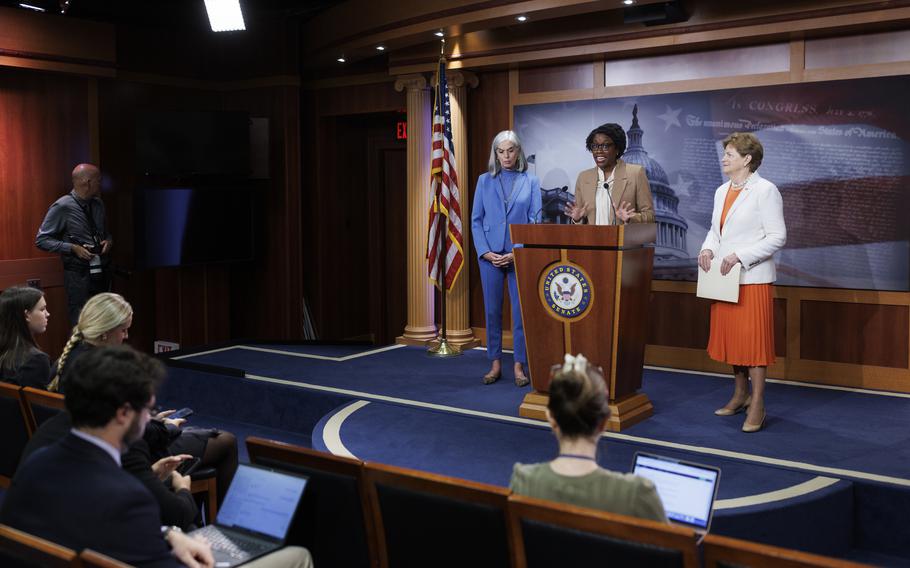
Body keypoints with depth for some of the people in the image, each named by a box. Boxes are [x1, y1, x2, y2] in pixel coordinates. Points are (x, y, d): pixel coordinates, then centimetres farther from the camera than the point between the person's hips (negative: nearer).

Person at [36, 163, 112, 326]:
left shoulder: (98, 204, 8)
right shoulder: (62, 207, -11)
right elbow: (41, 240, -8)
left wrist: (109, 240, 1)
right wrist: (73, 248, -17)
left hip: (102, 273, 6)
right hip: (79, 274, -6)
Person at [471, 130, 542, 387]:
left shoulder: (531, 181, 4)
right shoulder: (485, 181, 7)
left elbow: (535, 220, 0)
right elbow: (476, 220, 5)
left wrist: (517, 253, -10)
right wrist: (485, 251, -8)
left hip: (520, 255, -1)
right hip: (490, 254, 1)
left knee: (521, 310, 0)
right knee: (492, 310, 5)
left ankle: (519, 365, 8)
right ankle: (495, 364, 14)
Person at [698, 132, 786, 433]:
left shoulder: (765, 190, -8)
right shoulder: (721, 191, 14)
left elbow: (777, 236, -12)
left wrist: (739, 256, -19)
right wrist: (708, 248, 0)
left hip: (753, 278, -7)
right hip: (724, 277, 7)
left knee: (753, 339, -4)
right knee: (730, 337, 12)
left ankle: (757, 405, 3)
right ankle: (740, 394, 27)